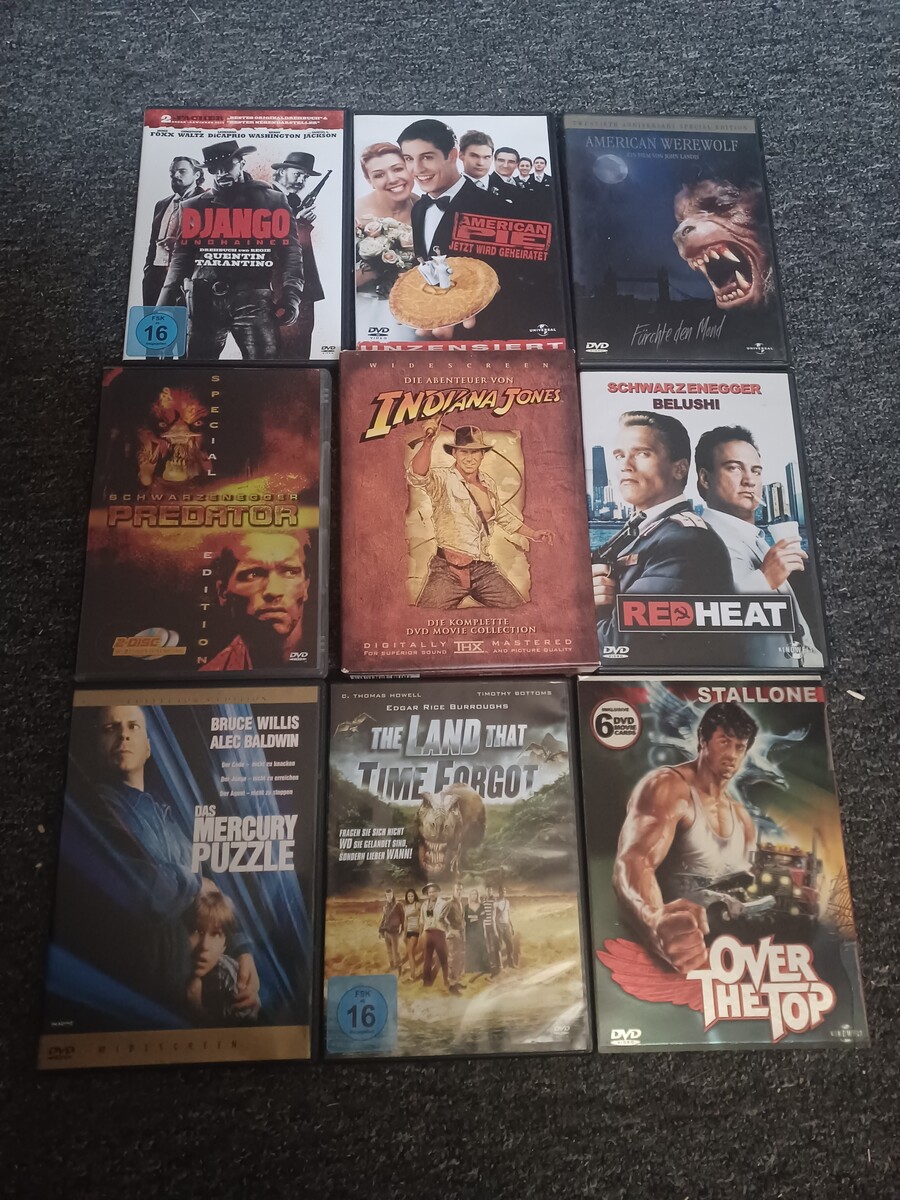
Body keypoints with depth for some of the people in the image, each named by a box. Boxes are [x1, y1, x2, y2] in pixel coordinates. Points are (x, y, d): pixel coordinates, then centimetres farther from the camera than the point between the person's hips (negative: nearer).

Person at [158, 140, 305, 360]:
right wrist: (165, 302, 4)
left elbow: (290, 250, 5)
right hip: (204, 300, 3)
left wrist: (291, 297, -9)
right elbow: (181, 256, 16)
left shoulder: (271, 200, 11)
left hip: (253, 298, -2)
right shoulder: (195, 206, 18)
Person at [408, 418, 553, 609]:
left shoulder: (488, 483, 9)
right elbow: (417, 476, -32)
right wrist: (427, 443, -47)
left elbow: (502, 515, 28)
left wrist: (532, 533, 28)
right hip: (448, 570, -5)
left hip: (484, 568, 5)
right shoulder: (443, 479, -9)